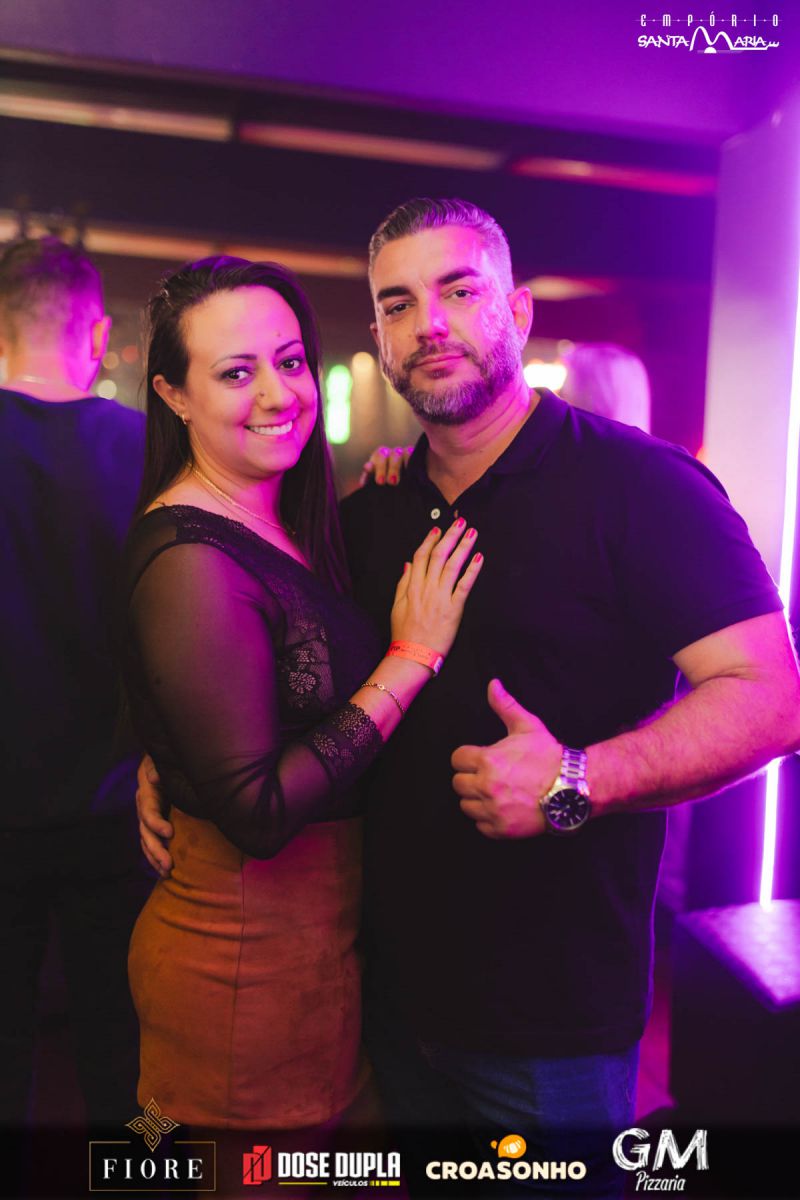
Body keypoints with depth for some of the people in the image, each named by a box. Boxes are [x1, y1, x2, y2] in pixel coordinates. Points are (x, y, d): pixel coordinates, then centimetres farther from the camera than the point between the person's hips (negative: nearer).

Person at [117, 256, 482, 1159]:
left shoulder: (287, 527, 2)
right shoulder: (191, 563, -24)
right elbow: (259, 811, -25)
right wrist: (413, 655, -22)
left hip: (328, 926, 8)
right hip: (249, 954, -8)